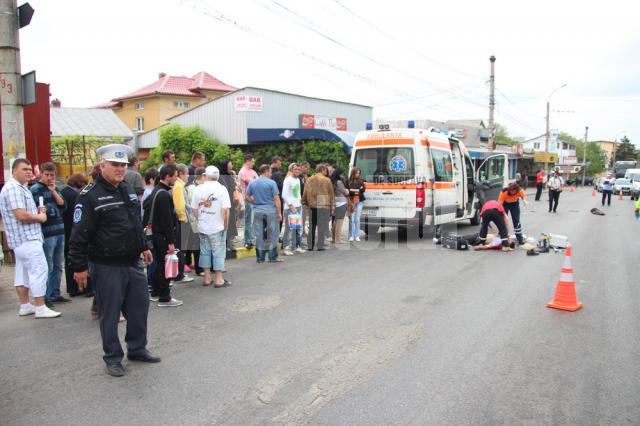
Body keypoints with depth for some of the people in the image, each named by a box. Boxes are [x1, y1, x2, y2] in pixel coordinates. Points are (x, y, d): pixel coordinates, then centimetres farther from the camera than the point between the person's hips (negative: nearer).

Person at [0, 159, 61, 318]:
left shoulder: (21, 187, 17)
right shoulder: (13, 188, -16)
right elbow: (21, 215, -25)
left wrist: (37, 211, 6)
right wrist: (40, 217, -9)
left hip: (23, 238, 11)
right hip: (27, 238, -11)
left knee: (22, 272, 14)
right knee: (39, 270, -9)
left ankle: (25, 306, 21)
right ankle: (41, 308, -5)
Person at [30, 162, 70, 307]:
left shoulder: (55, 189, 16)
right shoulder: (35, 190, -4)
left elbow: (63, 206, 4)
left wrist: (54, 192, -4)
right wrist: (40, 212, -23)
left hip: (60, 232, 7)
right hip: (46, 233, -7)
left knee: (57, 266, 12)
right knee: (47, 267, -4)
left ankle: (55, 293, 21)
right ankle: (45, 297, 4)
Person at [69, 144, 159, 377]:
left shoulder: (128, 190, 10)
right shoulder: (90, 195, -13)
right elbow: (80, 234, -15)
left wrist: (143, 246, 23)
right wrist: (80, 267, -15)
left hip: (133, 263, 7)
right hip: (107, 267, -7)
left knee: (140, 307, 14)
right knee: (110, 313, 6)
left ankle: (137, 349, 31)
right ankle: (113, 357, 22)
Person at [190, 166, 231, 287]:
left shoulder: (198, 189, 1)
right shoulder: (221, 189, -10)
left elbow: (194, 209, 4)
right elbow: (225, 210, -14)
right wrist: (225, 225, -3)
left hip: (203, 227, 4)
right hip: (217, 227, -4)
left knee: (205, 251, 13)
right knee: (218, 252, 3)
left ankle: (207, 278, 20)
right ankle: (219, 280, 6)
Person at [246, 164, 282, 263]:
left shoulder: (252, 183, 5)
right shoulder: (271, 183, -7)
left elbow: (247, 197, 7)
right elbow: (276, 199, -9)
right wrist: (279, 212, -5)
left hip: (257, 211, 4)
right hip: (270, 210, -4)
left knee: (259, 235, 8)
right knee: (272, 234, 7)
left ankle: (260, 258, 13)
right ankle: (273, 256, 10)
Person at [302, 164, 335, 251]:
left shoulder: (309, 180, 6)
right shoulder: (327, 180, -3)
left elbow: (305, 193, 9)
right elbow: (331, 194, 0)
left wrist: (304, 203, 21)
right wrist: (332, 207, 6)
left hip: (312, 206, 4)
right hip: (324, 206, -4)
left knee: (312, 226, 12)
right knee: (322, 226, 0)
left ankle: (310, 246, 14)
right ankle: (320, 246, -1)